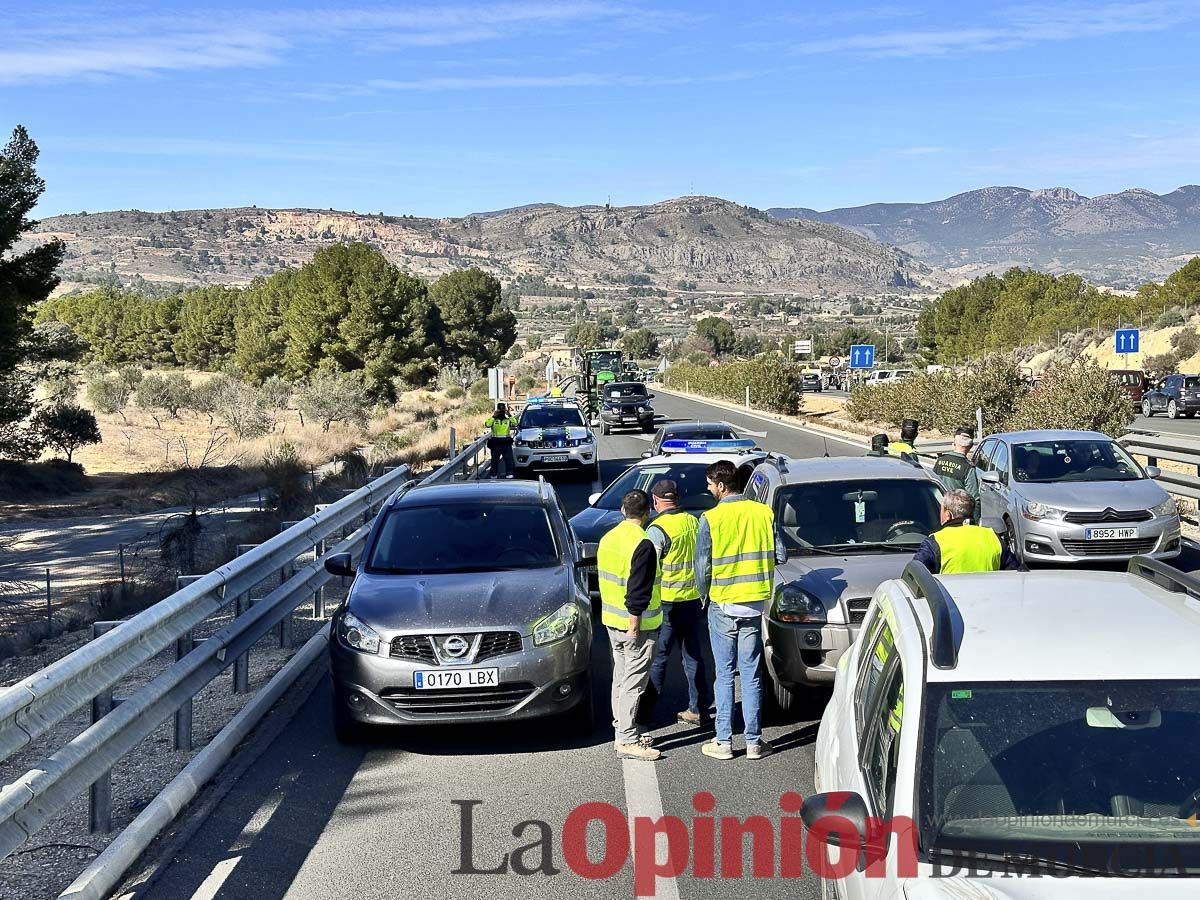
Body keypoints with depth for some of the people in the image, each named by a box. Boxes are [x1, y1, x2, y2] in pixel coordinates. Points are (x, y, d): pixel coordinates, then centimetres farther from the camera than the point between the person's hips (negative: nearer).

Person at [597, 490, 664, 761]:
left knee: (621, 676, 16)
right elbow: (638, 590, -23)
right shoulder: (642, 544, -20)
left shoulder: (608, 538, 7)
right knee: (634, 681, -4)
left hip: (611, 620, 9)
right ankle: (627, 741, -1)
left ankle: (621, 732, 24)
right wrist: (634, 624, -19)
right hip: (637, 625, -9)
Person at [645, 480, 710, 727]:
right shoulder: (694, 522, 6)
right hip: (694, 599, 6)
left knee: (658, 658, 3)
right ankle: (697, 710, 17)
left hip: (668, 603, -6)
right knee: (693, 655, 12)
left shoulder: (658, 529, -14)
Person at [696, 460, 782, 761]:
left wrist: (705, 595, 10)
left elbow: (702, 566, -8)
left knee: (725, 675, 6)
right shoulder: (764, 512, -3)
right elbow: (781, 554, 2)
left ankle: (723, 742, 9)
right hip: (755, 603, 3)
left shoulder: (710, 519, -12)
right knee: (751, 674, 9)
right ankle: (754, 741, 12)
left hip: (722, 604, -3)